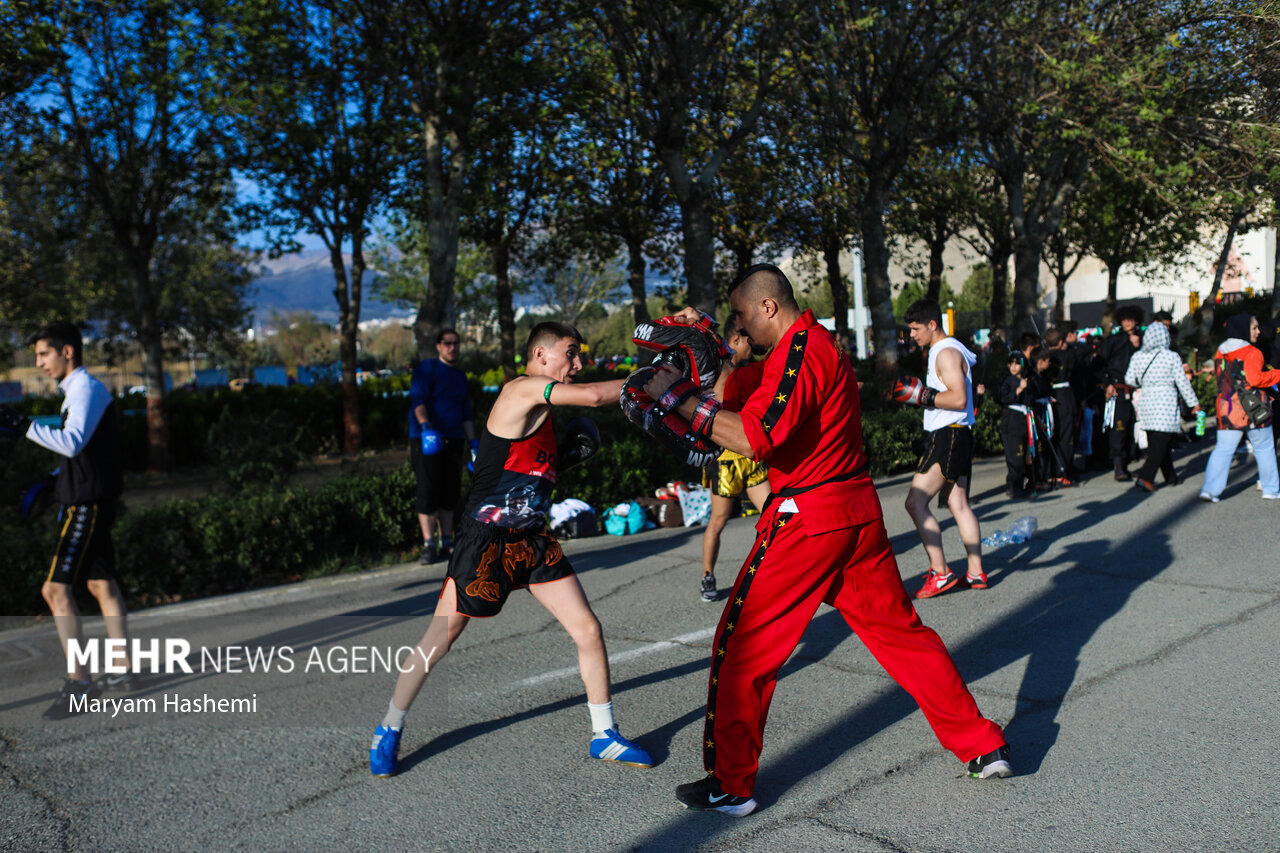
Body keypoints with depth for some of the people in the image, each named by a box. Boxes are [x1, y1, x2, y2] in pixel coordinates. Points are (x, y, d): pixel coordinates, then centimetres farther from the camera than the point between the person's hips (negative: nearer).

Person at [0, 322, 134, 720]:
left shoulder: (86, 389, -13)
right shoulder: (75, 391, 18)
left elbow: (73, 442, -29)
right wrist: (50, 482, 19)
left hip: (88, 504, -10)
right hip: (87, 503, 10)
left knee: (57, 588, -13)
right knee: (101, 584, 13)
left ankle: (78, 683, -12)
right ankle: (122, 670, 20)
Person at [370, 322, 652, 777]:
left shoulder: (543, 413, 13)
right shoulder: (522, 389, -14)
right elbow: (594, 396, -25)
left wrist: (571, 452, 6)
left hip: (533, 541, 8)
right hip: (486, 539, -8)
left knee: (588, 629, 2)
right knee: (440, 638, 2)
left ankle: (604, 736, 17)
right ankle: (388, 732, 22)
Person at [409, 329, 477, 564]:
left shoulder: (461, 377, 20)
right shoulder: (426, 368, 1)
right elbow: (417, 399, -13)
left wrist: (473, 443, 16)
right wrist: (426, 426, -28)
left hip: (454, 441, 6)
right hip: (426, 439, -6)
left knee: (450, 494, 6)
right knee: (428, 492, -11)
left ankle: (446, 545, 13)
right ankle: (429, 546, -10)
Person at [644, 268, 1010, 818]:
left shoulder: (798, 351, -14)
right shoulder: (821, 343, 17)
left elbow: (753, 437, -26)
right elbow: (753, 406, 21)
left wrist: (678, 396, -19)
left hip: (807, 519, -10)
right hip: (858, 510, 10)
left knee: (742, 646, 0)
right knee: (901, 631, 17)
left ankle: (730, 785, 8)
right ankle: (984, 747, 24)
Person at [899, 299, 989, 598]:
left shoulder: (946, 352, -14)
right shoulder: (947, 350, 19)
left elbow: (959, 399, -23)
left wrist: (922, 395, -17)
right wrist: (919, 393, 15)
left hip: (948, 436, -11)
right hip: (953, 436, 11)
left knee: (915, 502, -11)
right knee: (958, 504, 11)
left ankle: (940, 573, -10)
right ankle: (976, 572, 13)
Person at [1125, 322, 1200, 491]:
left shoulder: (1138, 357, 1)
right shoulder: (1172, 357, -8)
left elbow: (1129, 379, 5)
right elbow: (1182, 382, -3)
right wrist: (1194, 403, 8)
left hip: (1145, 402, 5)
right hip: (1165, 404, -5)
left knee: (1155, 442, 13)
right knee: (1161, 444, -4)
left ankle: (1171, 477, 24)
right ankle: (1144, 477, -15)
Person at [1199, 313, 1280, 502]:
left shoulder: (1220, 353, 8)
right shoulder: (1252, 353, -12)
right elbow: (1255, 379, -21)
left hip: (1227, 409, 5)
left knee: (1223, 449, 3)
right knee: (1264, 448, 11)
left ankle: (1210, 489, -8)